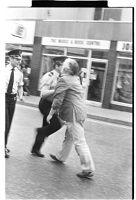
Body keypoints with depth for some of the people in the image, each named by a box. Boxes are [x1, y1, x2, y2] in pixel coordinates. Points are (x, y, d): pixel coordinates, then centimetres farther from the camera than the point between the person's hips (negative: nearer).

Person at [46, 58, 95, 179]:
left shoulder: (64, 80, -11)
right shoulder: (75, 79, 17)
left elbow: (58, 99, -15)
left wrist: (51, 113, -6)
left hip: (73, 114, -10)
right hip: (80, 112, 10)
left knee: (79, 141, -8)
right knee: (69, 137, 23)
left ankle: (88, 169, -7)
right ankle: (61, 157, 40)